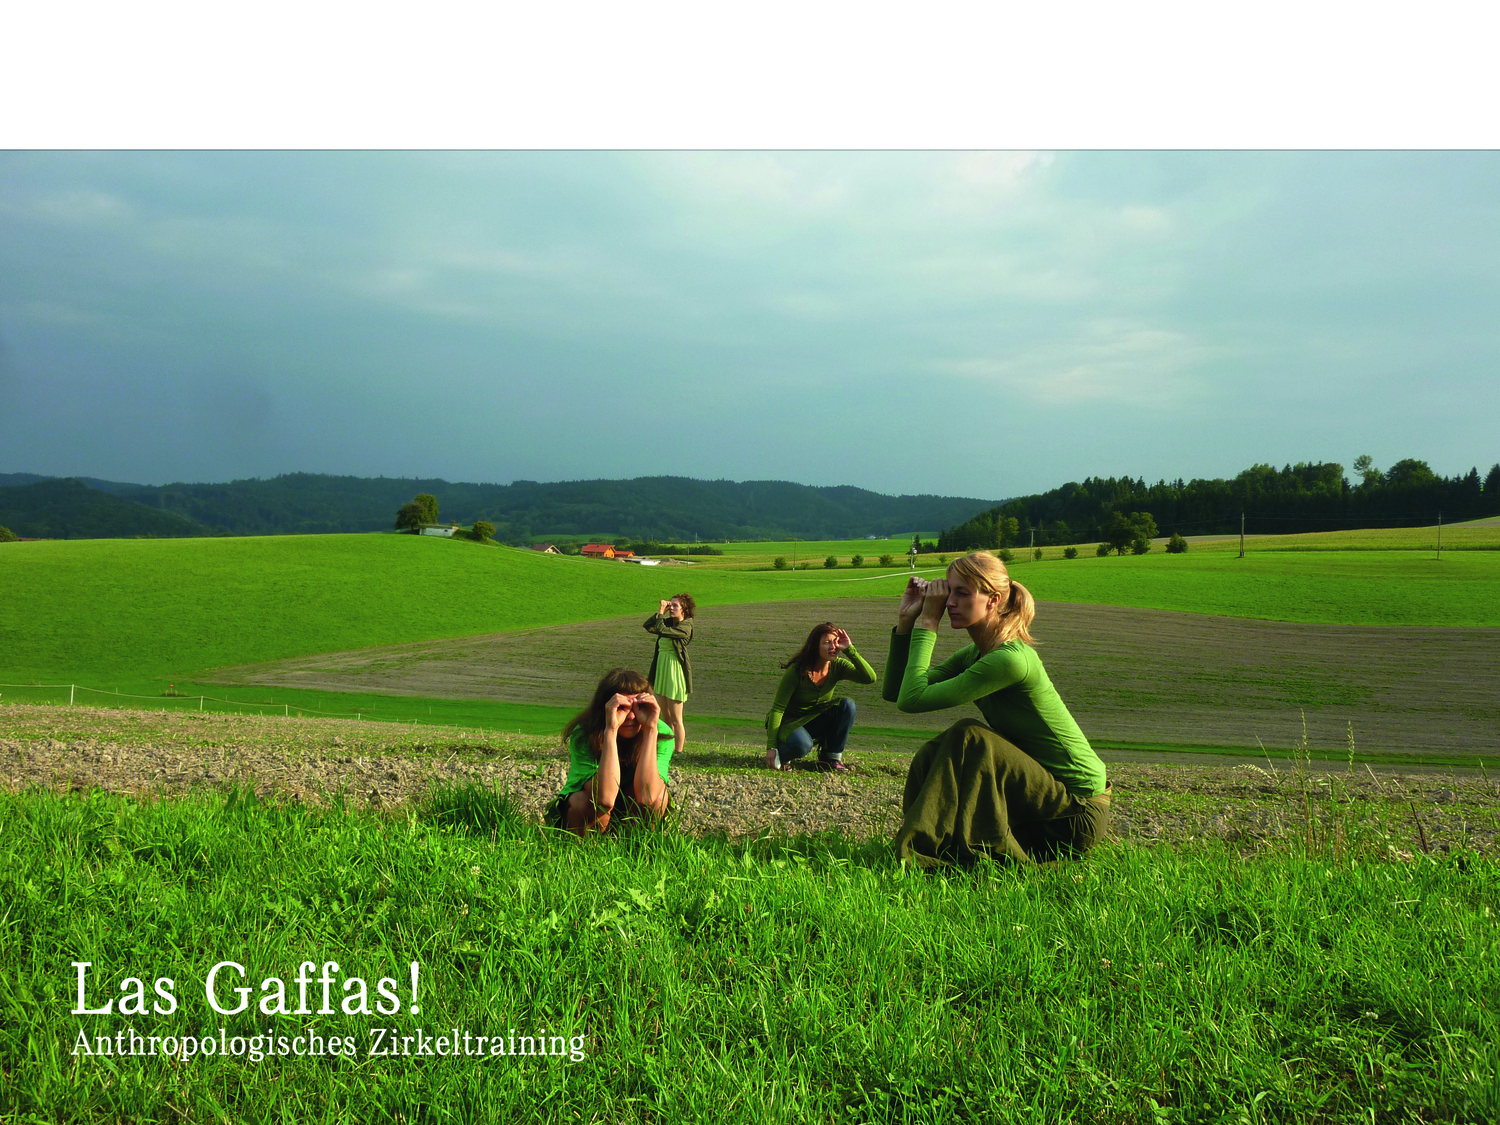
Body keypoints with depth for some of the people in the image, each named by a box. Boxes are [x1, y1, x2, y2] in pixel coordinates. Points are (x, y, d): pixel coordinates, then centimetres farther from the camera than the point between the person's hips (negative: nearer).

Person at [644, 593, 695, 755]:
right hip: (662, 671, 8)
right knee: (666, 718, 13)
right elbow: (648, 626, 4)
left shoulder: (685, 627, -14)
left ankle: (678, 752, 5)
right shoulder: (669, 622, 9)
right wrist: (660, 611, -2)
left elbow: (661, 629, -25)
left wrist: (661, 612, -12)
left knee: (675, 719, -2)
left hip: (675, 673, -8)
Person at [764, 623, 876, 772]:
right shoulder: (797, 670, -23)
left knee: (847, 705, -22)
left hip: (816, 723, 5)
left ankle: (832, 757, -7)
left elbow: (870, 678, -25)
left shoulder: (837, 666, -10)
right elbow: (777, 708, -20)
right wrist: (771, 747, -23)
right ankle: (781, 755, -2)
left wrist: (849, 649, -31)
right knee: (802, 745, -39)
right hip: (790, 724, -5)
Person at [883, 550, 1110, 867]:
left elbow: (912, 700, -27)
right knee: (930, 758, -3)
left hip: (1076, 815, -9)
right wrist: (906, 620, -2)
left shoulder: (1011, 659, -25)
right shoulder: (974, 655, 5)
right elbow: (895, 692, 3)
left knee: (968, 737, -23)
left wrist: (927, 623, -19)